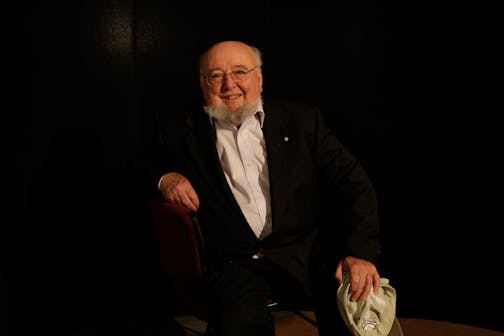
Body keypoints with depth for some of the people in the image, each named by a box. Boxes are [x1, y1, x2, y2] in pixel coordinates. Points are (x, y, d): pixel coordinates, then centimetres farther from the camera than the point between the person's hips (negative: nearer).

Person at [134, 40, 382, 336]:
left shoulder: (303, 119, 8)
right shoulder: (182, 129, 9)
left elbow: (355, 183, 3)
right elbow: (147, 164, 25)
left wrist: (362, 252, -13)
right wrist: (163, 177, -1)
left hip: (308, 252, 1)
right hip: (236, 263, -1)